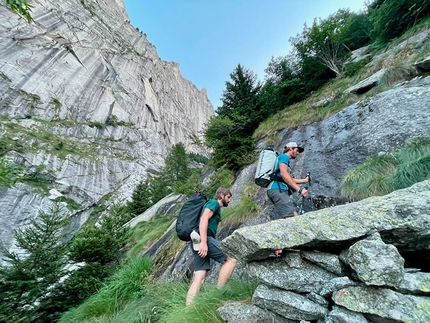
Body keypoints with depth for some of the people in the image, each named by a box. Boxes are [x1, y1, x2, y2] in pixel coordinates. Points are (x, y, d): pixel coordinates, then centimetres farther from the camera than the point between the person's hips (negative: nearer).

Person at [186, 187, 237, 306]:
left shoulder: (215, 206, 30)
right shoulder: (214, 202, 1)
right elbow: (204, 219, -16)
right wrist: (204, 242, -25)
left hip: (199, 241, 10)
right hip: (203, 239, -10)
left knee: (199, 278, 4)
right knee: (231, 259, -10)